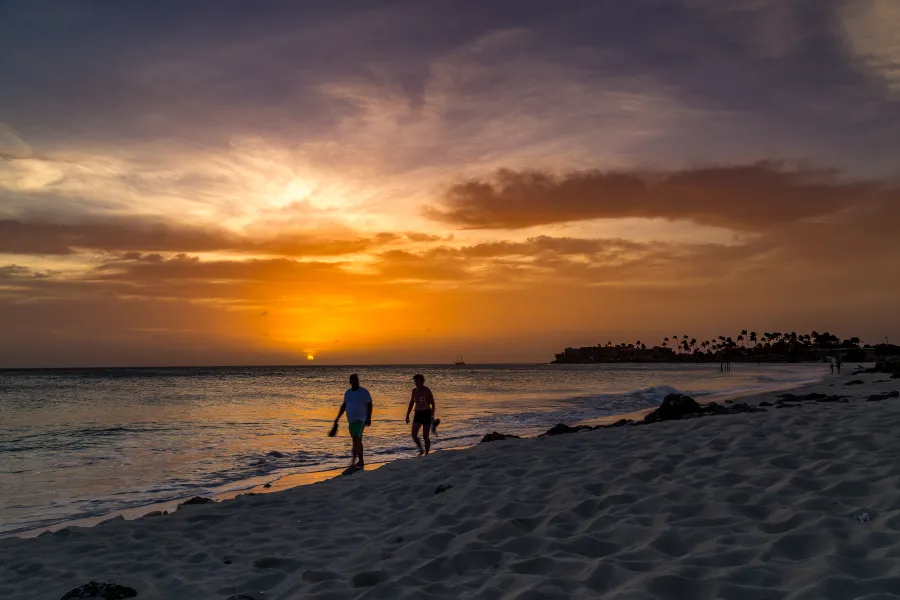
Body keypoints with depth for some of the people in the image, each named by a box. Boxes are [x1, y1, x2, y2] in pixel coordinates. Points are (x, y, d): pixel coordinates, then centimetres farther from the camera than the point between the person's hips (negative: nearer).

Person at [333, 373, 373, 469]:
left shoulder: (364, 392, -7)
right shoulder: (348, 392, 11)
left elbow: (369, 405, -8)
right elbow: (344, 406, 18)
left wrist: (369, 418, -17)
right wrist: (338, 418, 15)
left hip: (360, 419, -6)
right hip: (351, 420, 6)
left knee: (356, 439, -17)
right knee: (357, 440, 11)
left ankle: (354, 459, -18)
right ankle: (361, 461, 17)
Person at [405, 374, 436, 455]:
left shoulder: (427, 390, -11)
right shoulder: (414, 390, 6)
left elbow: (433, 404, -10)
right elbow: (411, 403, 16)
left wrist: (432, 415, -20)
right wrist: (407, 415, 13)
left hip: (426, 413, -5)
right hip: (417, 414, 5)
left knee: (425, 436, 0)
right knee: (414, 435, -2)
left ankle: (426, 453, 13)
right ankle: (421, 450, 20)